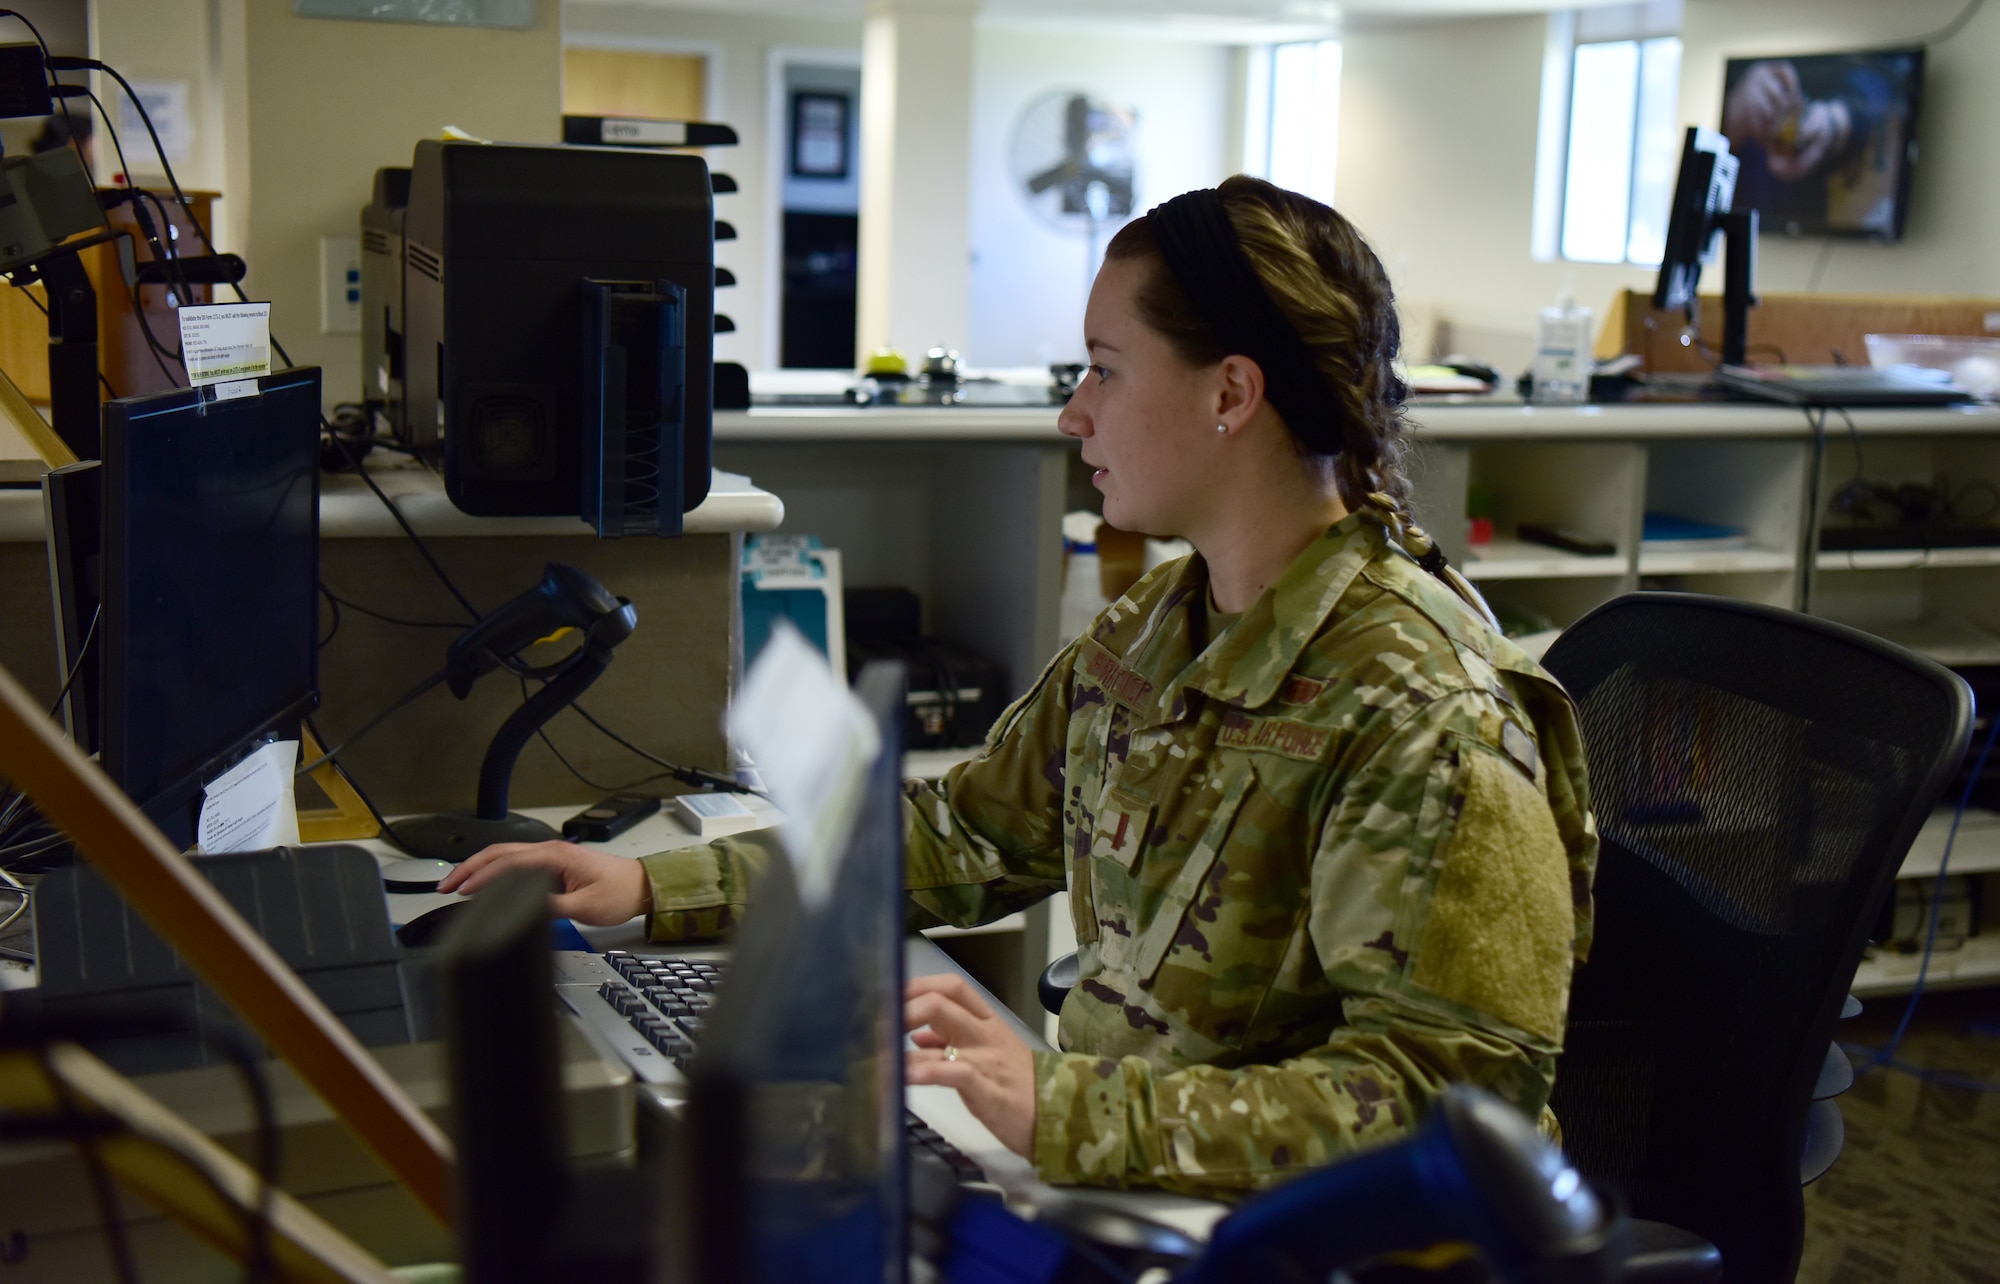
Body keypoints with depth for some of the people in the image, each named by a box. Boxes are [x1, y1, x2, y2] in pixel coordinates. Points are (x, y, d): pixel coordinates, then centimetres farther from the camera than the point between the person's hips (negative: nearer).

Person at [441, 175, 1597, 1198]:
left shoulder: (1423, 717, -21)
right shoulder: (1148, 635, 7)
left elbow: (1451, 1089, -25)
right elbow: (969, 836, 16)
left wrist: (1069, 1111, -33)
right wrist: (658, 890, 10)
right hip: (1109, 1181, 7)